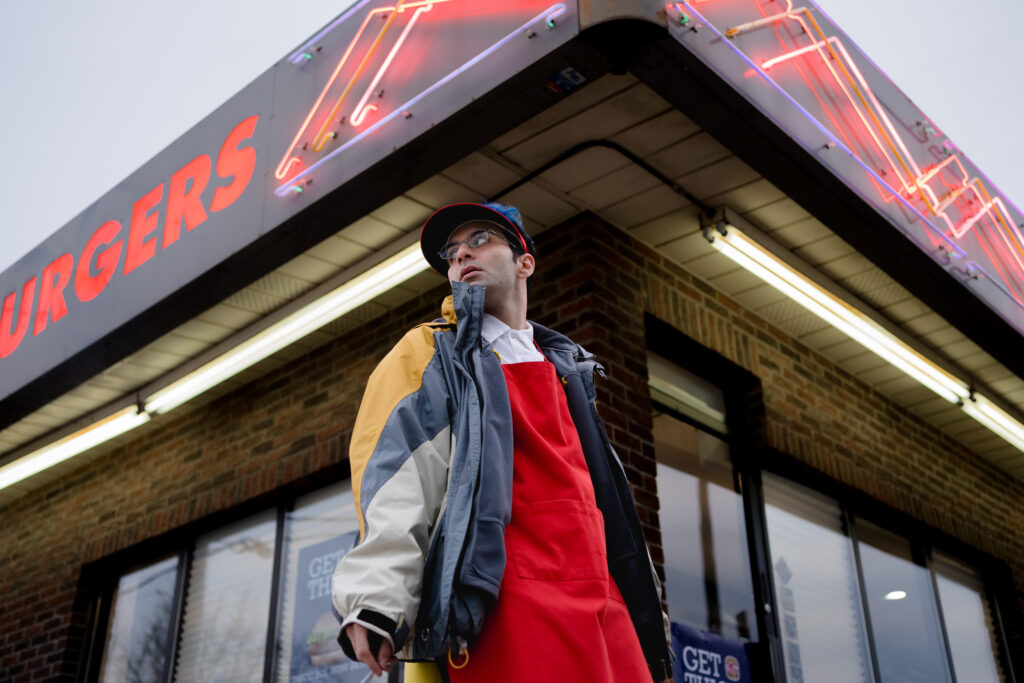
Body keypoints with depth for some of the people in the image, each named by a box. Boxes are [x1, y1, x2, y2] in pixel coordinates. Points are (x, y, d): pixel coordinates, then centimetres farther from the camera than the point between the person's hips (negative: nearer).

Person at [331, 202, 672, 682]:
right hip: (509, 604, -5)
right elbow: (393, 471, -5)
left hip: (602, 605, 6)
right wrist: (376, 596, -20)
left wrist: (645, 607, 21)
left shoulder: (566, 369, 26)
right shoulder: (429, 354, 10)